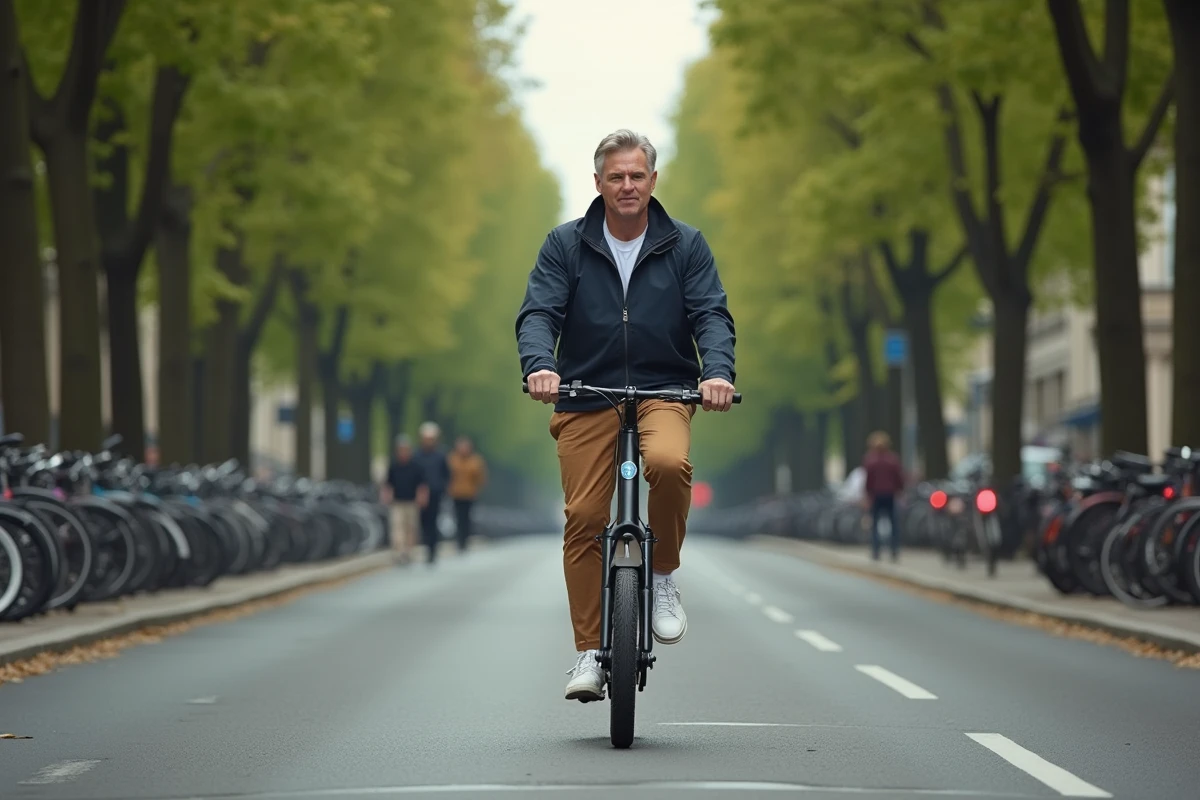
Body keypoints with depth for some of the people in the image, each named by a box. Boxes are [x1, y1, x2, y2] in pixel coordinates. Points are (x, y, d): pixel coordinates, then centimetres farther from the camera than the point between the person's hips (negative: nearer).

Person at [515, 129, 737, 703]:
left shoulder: (685, 246, 6)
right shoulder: (565, 245, 5)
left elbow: (712, 315, -2)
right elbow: (538, 312, -5)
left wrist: (718, 371, -23)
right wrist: (540, 366, -26)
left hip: (663, 392, -1)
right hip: (585, 399, 1)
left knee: (669, 463, -33)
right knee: (584, 519, -7)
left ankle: (663, 575, -8)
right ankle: (588, 652, 3)